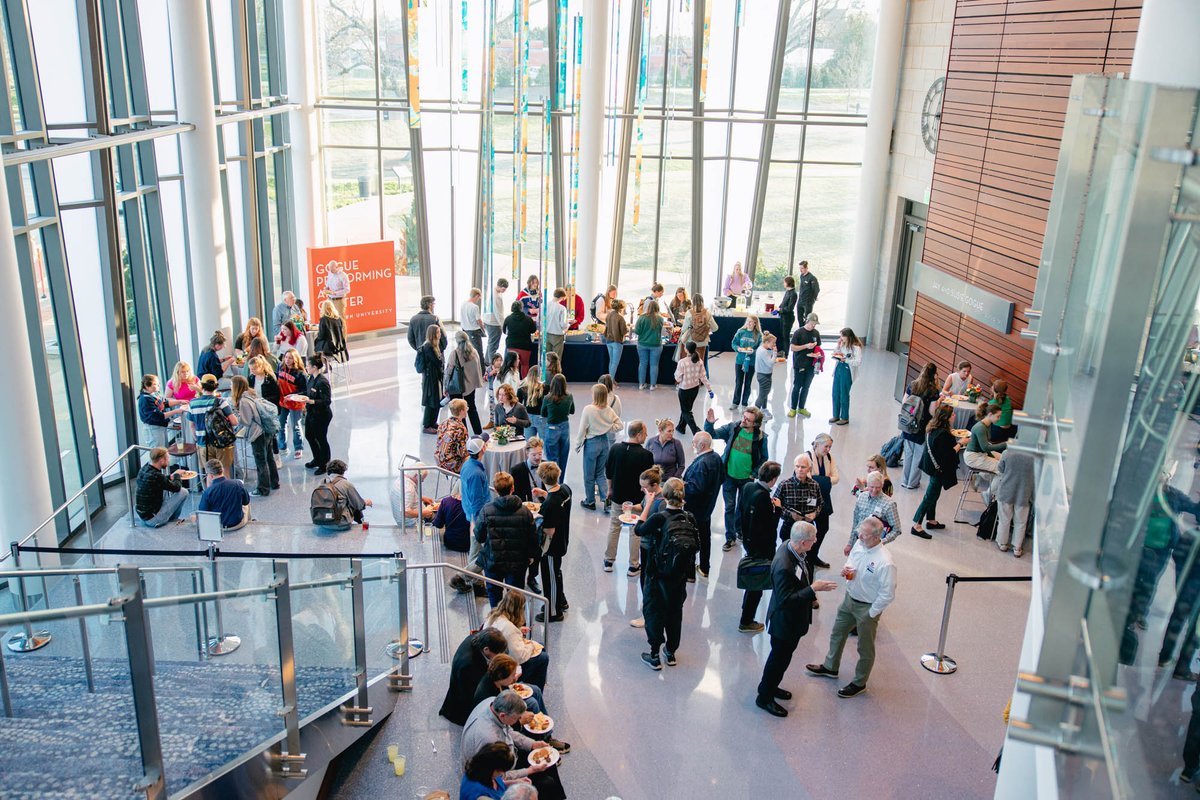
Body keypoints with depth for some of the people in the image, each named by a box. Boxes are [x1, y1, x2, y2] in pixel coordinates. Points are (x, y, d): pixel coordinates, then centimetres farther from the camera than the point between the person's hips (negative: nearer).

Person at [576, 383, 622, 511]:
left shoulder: (588, 409, -18)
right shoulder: (609, 410, -5)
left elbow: (582, 429, -13)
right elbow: (620, 425, -3)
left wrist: (578, 444, -1)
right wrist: (608, 431, 9)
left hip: (592, 443, -5)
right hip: (605, 442, 5)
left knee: (589, 475, 12)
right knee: (600, 473, 19)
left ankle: (590, 502, 25)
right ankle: (606, 498, 2)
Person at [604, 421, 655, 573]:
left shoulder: (615, 448, -8)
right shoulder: (646, 455, -21)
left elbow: (608, 472, 3)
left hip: (617, 496, 4)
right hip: (637, 499, -3)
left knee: (614, 527, 19)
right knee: (636, 531, 11)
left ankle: (609, 561, 27)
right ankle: (634, 566, 18)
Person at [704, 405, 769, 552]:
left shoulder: (760, 437, -13)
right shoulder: (732, 428, -10)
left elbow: (763, 459, -2)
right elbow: (712, 434, -11)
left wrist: (754, 474, -8)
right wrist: (709, 423, -30)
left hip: (747, 479, 0)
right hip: (730, 476, 0)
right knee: (730, 507, 6)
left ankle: (740, 530, 41)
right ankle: (730, 537, 17)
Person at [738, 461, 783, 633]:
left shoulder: (748, 487, -3)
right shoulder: (763, 496, -28)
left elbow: (740, 512, 9)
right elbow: (772, 527, -24)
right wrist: (776, 508, -13)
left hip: (748, 540, 8)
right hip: (761, 546, -8)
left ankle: (747, 613, 37)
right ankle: (746, 622, 18)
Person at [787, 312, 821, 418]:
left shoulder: (816, 333, 6)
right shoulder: (799, 332, -8)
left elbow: (818, 347, 16)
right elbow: (793, 348, -9)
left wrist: (817, 354, -7)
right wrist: (806, 346, -19)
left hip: (811, 365, 4)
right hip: (799, 364, -4)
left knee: (806, 387, 11)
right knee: (797, 386, 2)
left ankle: (801, 408, 22)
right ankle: (793, 408, 12)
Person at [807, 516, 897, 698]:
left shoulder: (885, 562, -32)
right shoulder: (859, 544, -10)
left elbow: (888, 594, -25)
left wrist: (871, 613, -16)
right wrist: (846, 569, -11)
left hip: (867, 608, -8)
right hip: (849, 599, 8)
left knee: (865, 648, 14)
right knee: (837, 634, 25)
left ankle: (859, 683, 35)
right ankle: (830, 667, 49)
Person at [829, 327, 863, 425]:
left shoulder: (856, 347, -14)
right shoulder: (842, 345, 7)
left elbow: (858, 361, -20)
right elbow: (834, 356, 12)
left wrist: (846, 360, -23)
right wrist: (838, 346, 0)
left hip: (847, 371, -7)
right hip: (839, 369, 7)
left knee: (844, 395, 2)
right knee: (835, 393, 12)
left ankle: (845, 418, 15)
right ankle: (836, 415, 25)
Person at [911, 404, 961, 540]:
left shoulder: (932, 428, -1)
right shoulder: (943, 434, -28)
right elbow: (948, 455, -25)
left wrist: (955, 440, 11)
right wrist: (960, 444, -15)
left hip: (933, 466, 9)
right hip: (939, 469, -9)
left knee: (933, 494, 22)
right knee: (930, 496, 0)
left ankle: (931, 521, 37)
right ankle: (916, 526, 5)